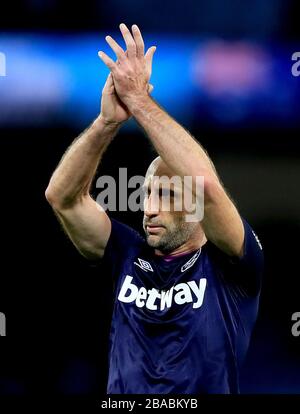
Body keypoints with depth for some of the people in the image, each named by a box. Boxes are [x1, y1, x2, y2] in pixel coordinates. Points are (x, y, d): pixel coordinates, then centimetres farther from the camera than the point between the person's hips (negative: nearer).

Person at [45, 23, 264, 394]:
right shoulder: (130, 257, 11)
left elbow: (206, 185, -17)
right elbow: (62, 196, 3)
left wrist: (139, 101, -13)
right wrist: (109, 121, -9)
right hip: (121, 393, 3)